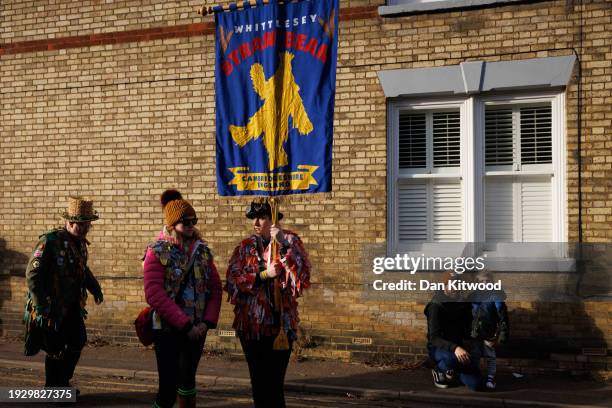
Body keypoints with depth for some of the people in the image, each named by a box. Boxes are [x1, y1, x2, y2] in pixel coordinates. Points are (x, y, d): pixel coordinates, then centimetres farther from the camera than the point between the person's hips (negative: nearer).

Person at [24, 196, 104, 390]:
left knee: (78, 341, 14)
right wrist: (40, 307, -26)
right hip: (52, 307, -8)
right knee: (55, 350, 1)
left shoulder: (80, 243, 6)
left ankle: (63, 382, 33)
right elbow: (32, 274, -22)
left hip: (72, 306, 8)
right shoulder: (49, 241, -19)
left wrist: (95, 289, 23)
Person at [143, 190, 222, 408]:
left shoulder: (202, 250, 6)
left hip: (197, 329, 5)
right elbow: (154, 294, -17)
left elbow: (215, 288, 4)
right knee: (169, 387, -5)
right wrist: (185, 324, -19)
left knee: (188, 380, 16)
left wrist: (208, 321, -10)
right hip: (167, 329, -4)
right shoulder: (158, 251, -8)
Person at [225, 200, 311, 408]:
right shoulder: (245, 246, 9)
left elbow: (302, 274, -15)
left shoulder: (290, 241, 2)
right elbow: (232, 279, -2)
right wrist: (264, 275, -11)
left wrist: (284, 244, -25)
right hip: (250, 324, 3)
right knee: (257, 381, 11)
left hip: (280, 324, -3)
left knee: (274, 383, -7)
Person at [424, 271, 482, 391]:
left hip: (459, 346, 5)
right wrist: (454, 348, -43)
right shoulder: (436, 306, -18)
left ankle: (451, 370, 19)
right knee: (452, 358, -41)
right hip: (438, 348, -5)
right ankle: (439, 371, -5)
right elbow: (434, 338, -27)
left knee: (476, 384, -10)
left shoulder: (464, 304, 1)